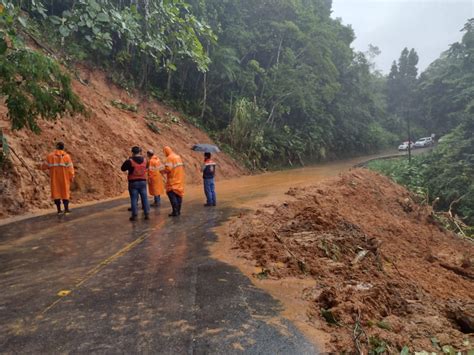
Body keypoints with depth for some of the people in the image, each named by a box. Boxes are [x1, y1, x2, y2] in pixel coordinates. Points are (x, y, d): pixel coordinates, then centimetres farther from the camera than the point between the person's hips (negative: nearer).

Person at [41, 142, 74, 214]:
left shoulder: (50, 156, -4)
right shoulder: (66, 156, -6)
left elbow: (44, 166, 1)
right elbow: (70, 168, -8)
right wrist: (71, 177, 1)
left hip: (54, 177, 1)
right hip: (64, 178, 0)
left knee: (56, 191, 7)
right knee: (65, 191, 8)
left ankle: (59, 209, 6)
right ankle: (66, 208, 7)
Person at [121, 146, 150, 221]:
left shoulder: (130, 161, -13)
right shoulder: (145, 160, 2)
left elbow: (123, 168, -2)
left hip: (133, 182, -3)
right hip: (143, 181, 4)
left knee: (134, 199, 2)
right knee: (144, 198, 9)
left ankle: (134, 215, 3)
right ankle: (147, 214, 12)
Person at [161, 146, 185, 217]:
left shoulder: (169, 158, -11)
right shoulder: (178, 157, 14)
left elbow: (168, 169, -19)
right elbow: (182, 167, 16)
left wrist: (162, 171, -2)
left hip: (173, 180, -8)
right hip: (180, 179, 8)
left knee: (171, 194, -5)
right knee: (179, 194, 11)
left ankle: (175, 211, -12)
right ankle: (178, 211, 15)